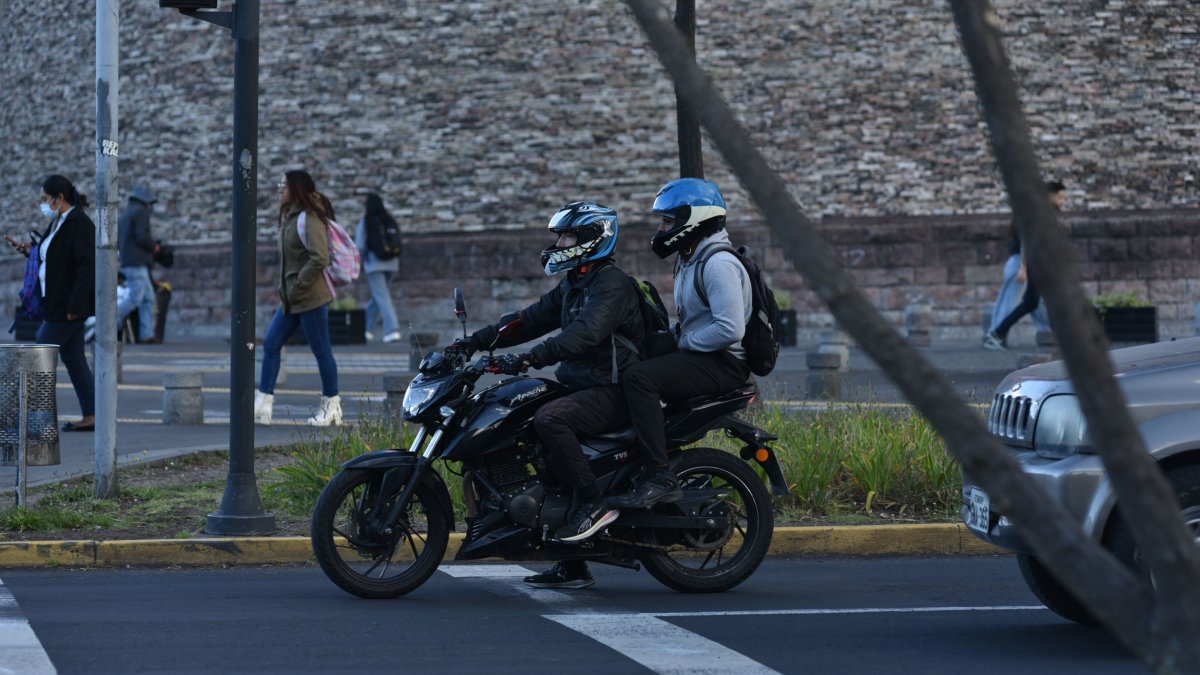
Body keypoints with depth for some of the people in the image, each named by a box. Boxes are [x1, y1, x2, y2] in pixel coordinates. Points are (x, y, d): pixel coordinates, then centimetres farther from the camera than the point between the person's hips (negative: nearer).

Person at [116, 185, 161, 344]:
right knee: (134, 299, -12)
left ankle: (147, 334, 1)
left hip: (126, 262, 10)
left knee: (148, 298, 7)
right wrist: (154, 247, -1)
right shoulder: (141, 212, -6)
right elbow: (142, 237, -17)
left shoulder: (124, 215, 22)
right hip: (137, 263, -10)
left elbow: (117, 242, 22)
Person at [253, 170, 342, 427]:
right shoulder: (288, 217, 15)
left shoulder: (309, 219, -14)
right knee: (270, 345, 4)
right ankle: (263, 406, 5)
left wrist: (297, 287, -19)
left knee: (321, 350, 1)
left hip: (310, 297, -10)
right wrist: (285, 289, 12)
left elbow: (319, 259, -23)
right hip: (290, 299, 10)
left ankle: (331, 407, 11)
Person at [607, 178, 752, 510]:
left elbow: (730, 330, -25)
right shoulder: (688, 261, 17)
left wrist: (683, 343, -15)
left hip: (724, 364, -11)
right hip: (697, 357, 11)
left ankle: (659, 478, -31)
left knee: (639, 377, -28)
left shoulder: (719, 264, -16)